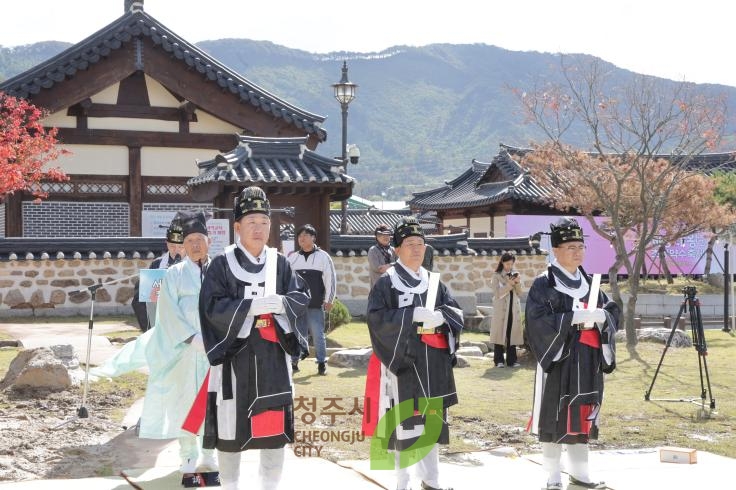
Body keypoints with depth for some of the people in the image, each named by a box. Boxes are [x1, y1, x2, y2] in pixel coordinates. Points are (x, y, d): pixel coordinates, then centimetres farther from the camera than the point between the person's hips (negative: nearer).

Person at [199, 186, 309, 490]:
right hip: (234, 355, -3)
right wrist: (251, 306, -20)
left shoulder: (279, 263, 8)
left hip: (273, 355, 3)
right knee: (231, 423, 3)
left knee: (274, 424, 7)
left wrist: (281, 302, -17)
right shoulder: (222, 264, -3)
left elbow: (303, 297, 4)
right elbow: (212, 306, -11)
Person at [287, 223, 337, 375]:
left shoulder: (323, 256, 1)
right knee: (297, 334, 6)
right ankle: (294, 362, 15)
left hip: (316, 305, -3)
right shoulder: (292, 257, 9)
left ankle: (321, 363, 6)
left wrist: (329, 300, -3)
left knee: (318, 334, -2)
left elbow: (330, 278, 1)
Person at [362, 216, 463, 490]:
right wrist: (413, 315, -20)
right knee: (404, 420, -4)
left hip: (433, 362, 5)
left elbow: (456, 312, 8)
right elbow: (376, 317, -13)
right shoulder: (386, 282, -2)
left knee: (432, 419, 10)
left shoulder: (434, 281, 13)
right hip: (402, 359, -5)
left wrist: (439, 316, -15)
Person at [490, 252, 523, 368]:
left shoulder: (514, 274, 13)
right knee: (500, 333, -4)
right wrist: (509, 285, -17)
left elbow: (519, 293, 11)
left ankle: (511, 360, 7)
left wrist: (518, 283, -7)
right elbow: (497, 293, -8)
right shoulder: (496, 276, 0)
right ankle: (499, 360, 0)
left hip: (514, 308, 4)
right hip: (501, 309, -4)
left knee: (512, 333, 3)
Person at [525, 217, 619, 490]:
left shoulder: (589, 283, 13)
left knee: (582, 415, 11)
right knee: (555, 417, -2)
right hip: (558, 360, -6)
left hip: (587, 362, 6)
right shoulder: (543, 285, -6)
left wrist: (601, 316, -11)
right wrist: (574, 317, -23)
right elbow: (538, 320, -17)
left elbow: (614, 311, 11)